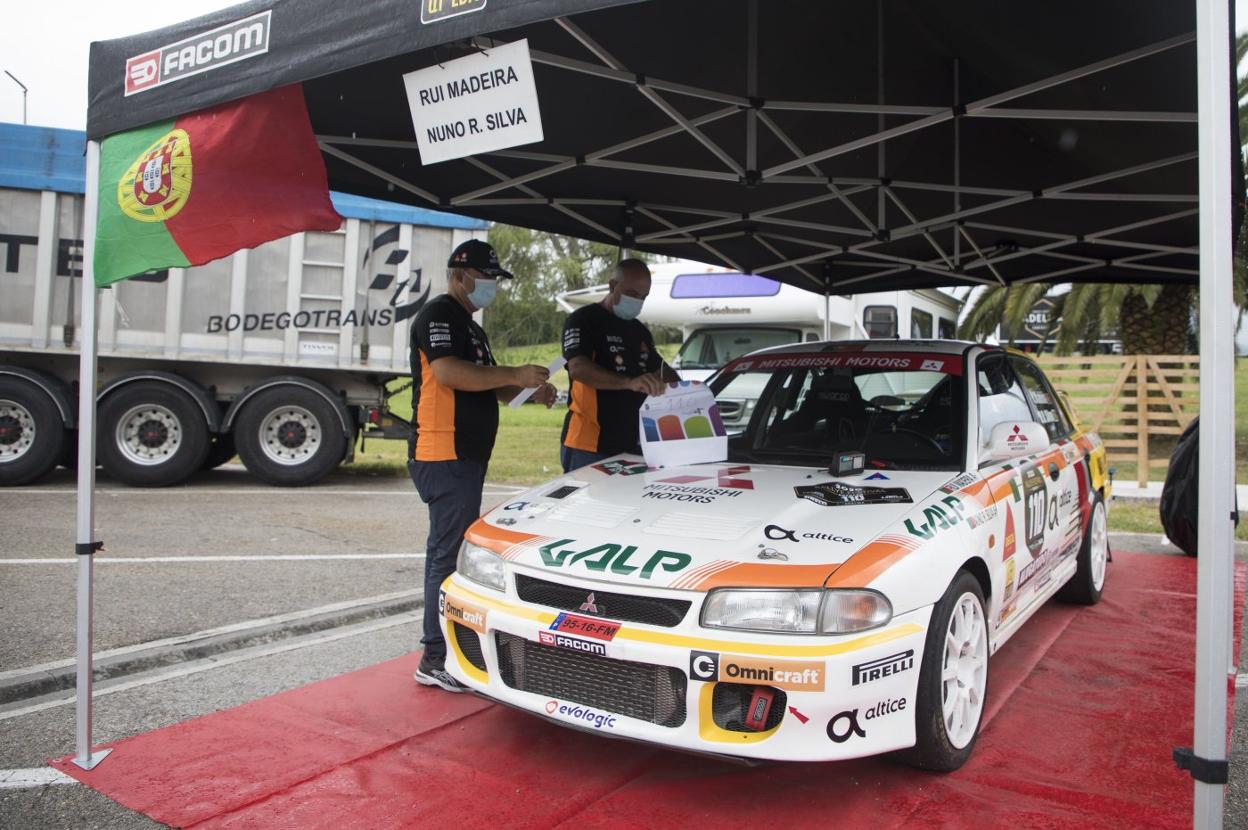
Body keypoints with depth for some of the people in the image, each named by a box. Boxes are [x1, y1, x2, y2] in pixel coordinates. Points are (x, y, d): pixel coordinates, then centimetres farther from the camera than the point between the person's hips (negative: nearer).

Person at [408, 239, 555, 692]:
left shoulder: (469, 325, 24)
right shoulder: (438, 315, -8)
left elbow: (484, 384, 26)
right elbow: (448, 372, -23)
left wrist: (529, 391, 9)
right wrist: (515, 374, -20)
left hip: (466, 455, 11)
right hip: (445, 454, -10)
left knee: (457, 549, 14)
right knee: (449, 552, -9)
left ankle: (455, 643, 24)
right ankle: (435, 660, -4)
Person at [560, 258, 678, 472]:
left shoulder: (640, 331, 18)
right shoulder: (583, 320, -5)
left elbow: (658, 370, 29)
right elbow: (577, 368, -21)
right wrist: (629, 382, -35)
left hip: (633, 445, 7)